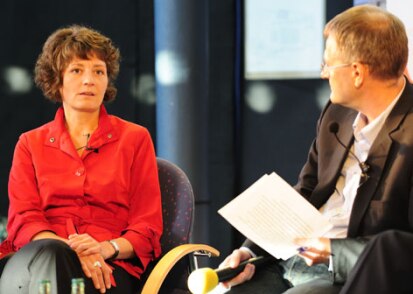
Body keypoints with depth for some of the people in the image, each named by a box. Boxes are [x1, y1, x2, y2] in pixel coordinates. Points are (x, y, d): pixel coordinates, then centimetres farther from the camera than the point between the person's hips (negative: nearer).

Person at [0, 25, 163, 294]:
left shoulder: (135, 139, 16)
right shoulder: (30, 145, 20)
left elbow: (147, 228, 9)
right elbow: (23, 220, 6)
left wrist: (106, 248, -14)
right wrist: (71, 250, -17)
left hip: (109, 267, -1)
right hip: (36, 258, 1)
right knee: (48, 252, -39)